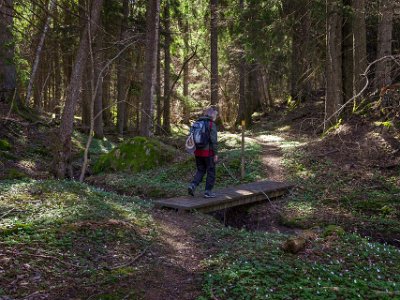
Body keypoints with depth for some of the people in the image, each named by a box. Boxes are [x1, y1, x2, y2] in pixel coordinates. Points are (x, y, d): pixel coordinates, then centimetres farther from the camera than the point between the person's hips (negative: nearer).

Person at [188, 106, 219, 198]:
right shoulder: (212, 124, -12)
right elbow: (214, 140, -15)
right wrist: (215, 153, -10)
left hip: (198, 152, 6)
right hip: (208, 152, -6)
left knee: (200, 170, 17)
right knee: (211, 172, 8)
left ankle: (193, 185, -2)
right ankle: (208, 191, 12)